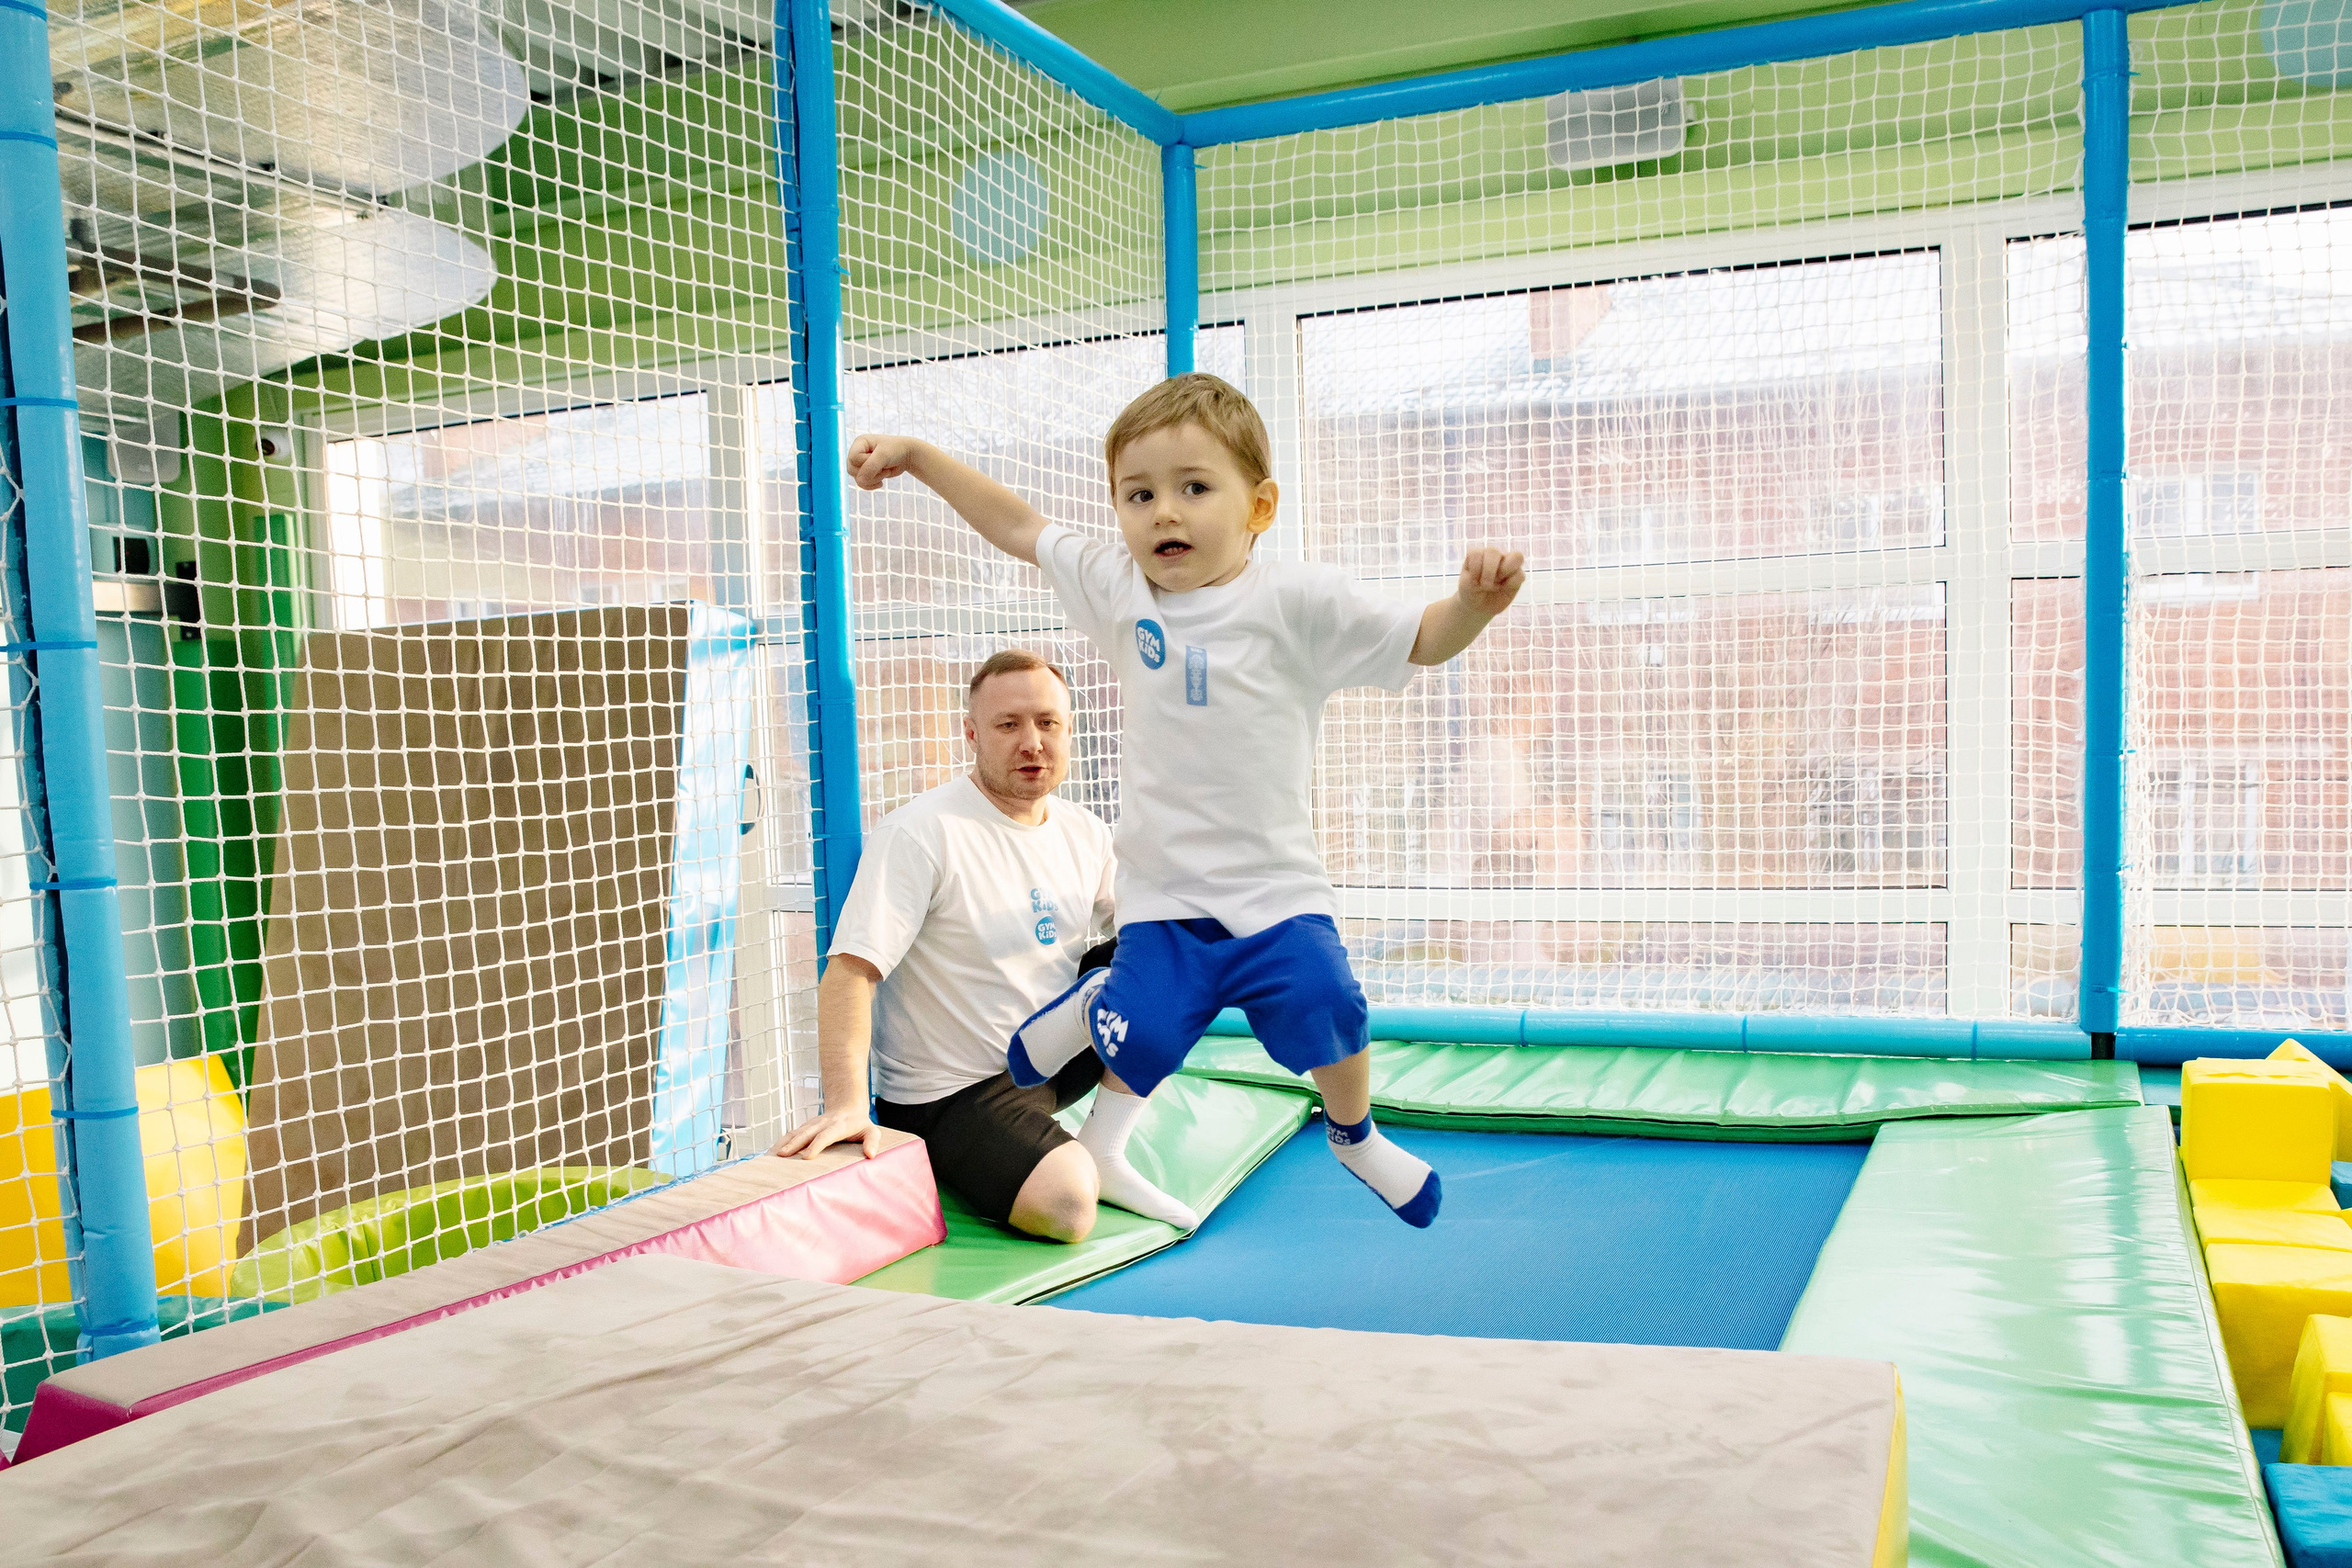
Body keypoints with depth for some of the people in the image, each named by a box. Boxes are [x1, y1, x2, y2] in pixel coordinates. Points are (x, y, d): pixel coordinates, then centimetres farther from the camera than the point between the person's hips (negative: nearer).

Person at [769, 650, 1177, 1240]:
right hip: (949, 1095, -7)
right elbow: (849, 972, -25)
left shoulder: (1084, 832, 3)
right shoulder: (921, 832, -19)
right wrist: (845, 1101, -37)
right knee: (1066, 1203, -30)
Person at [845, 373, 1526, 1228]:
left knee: (1326, 1010, -14)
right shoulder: (1117, 588, 3)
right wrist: (915, 453, 16)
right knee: (1142, 1032, -11)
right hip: (1163, 889, 2)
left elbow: (1421, 641, -5)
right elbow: (1019, 526, 14)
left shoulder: (1294, 599, -7)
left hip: (1273, 882, -1)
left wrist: (1475, 601, -26)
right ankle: (1091, 1006, 28)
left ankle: (1355, 1135, 20)